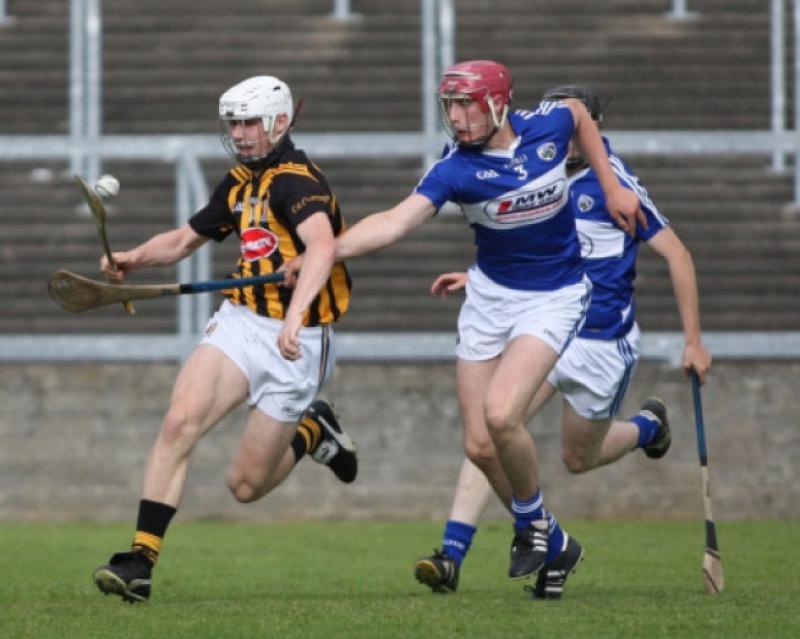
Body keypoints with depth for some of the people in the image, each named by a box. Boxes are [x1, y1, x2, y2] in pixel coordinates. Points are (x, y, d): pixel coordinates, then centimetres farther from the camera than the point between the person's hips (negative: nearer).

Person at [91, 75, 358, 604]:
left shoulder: (296, 180, -15)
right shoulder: (241, 184, 12)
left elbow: (322, 246, -34)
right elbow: (184, 240, 24)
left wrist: (296, 314, -51)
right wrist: (135, 258, 3)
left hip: (294, 341, -6)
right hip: (239, 322, 6)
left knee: (246, 486, 0)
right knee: (181, 420, -21)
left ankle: (313, 432, 30)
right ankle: (141, 559, -21)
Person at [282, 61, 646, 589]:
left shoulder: (547, 125, -14)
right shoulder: (456, 170, -17)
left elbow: (579, 112, 12)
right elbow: (393, 223, -29)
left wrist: (612, 185, 9)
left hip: (554, 298, -2)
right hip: (490, 297, 2)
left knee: (501, 414, -23)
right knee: (480, 442, -2)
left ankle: (533, 523, 3)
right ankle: (550, 541, 20)